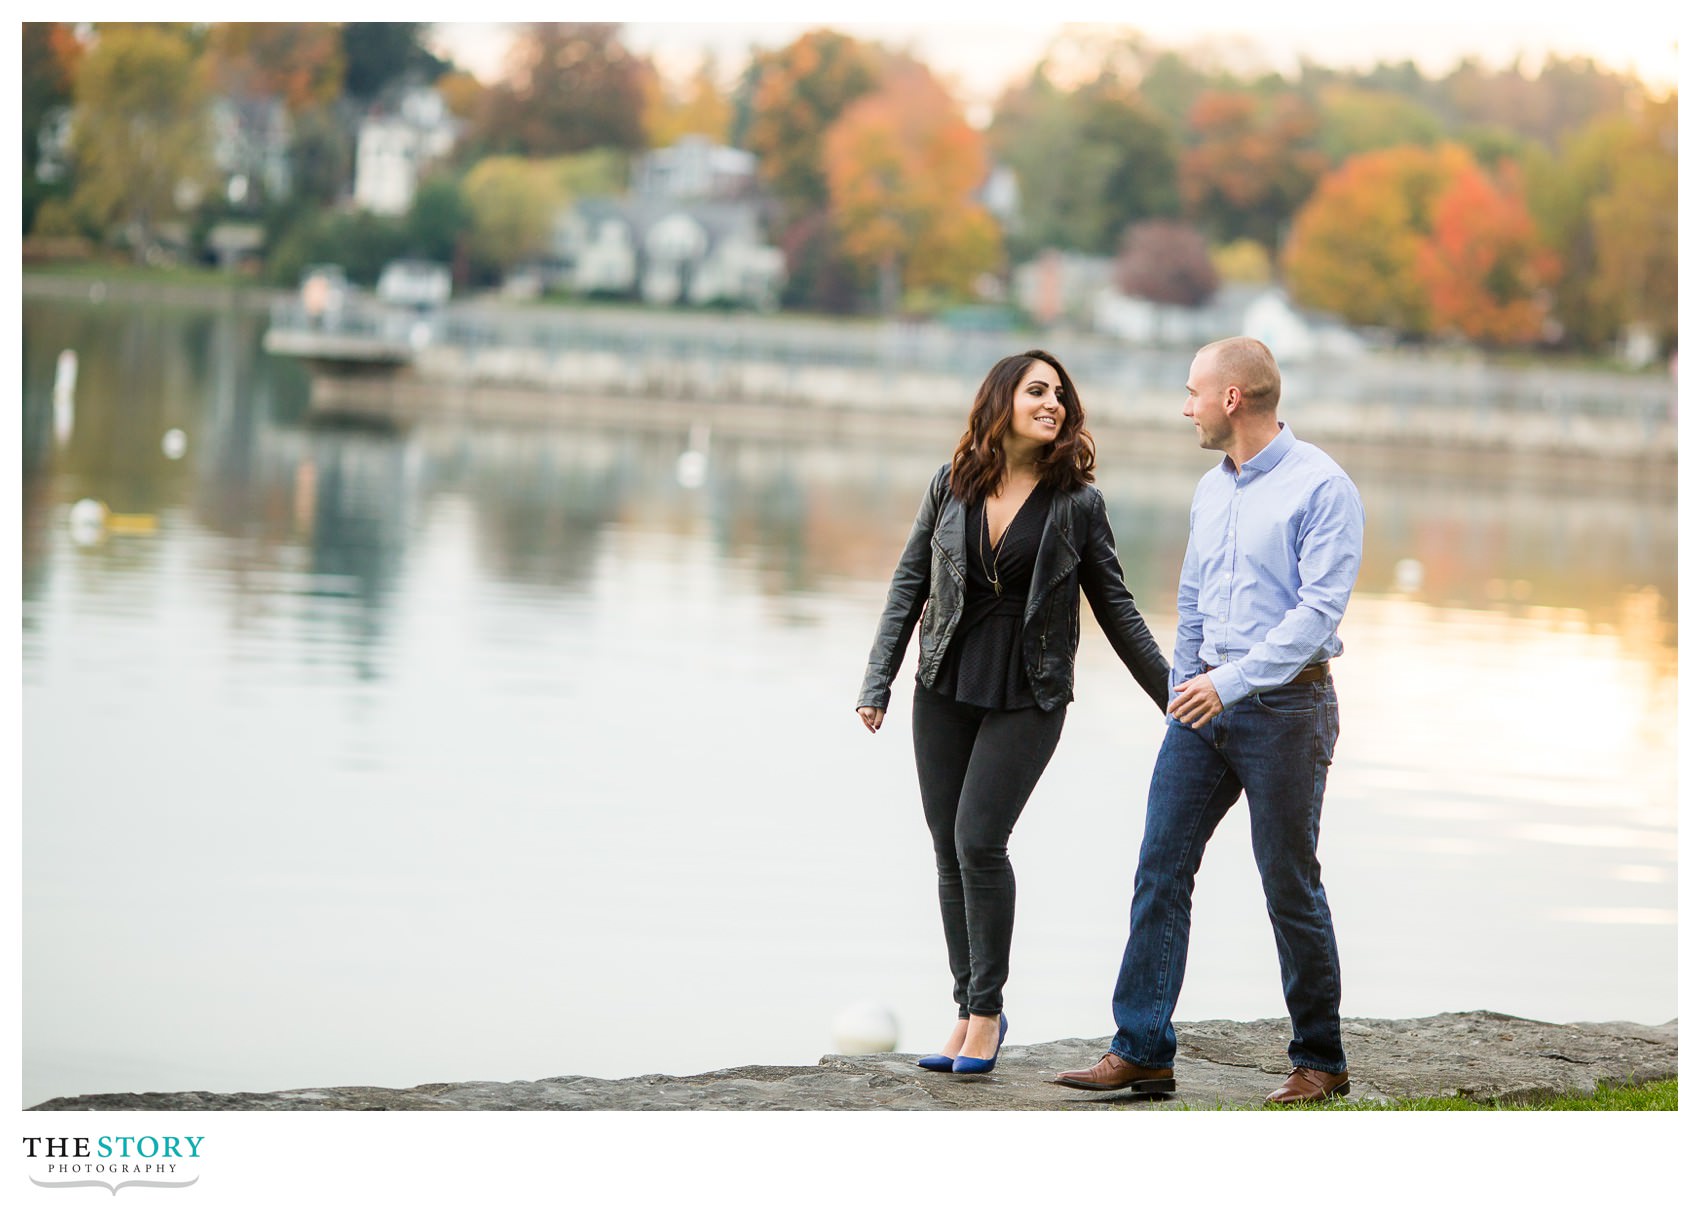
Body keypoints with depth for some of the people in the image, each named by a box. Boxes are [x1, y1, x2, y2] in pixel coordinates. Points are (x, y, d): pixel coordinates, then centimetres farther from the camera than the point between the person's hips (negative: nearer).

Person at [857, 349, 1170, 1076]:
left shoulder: (1077, 504, -3)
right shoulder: (951, 488, 3)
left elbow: (1114, 606, 5)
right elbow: (909, 584, 8)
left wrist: (1171, 695, 6)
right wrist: (878, 681, 3)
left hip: (1029, 696, -3)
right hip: (945, 688, 3)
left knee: (979, 839, -14)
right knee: (950, 850, 4)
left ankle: (987, 1014, -2)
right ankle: (968, 1012, 14)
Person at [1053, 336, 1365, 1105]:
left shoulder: (1321, 487, -11)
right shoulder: (1211, 489, 14)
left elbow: (1318, 611, -19)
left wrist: (1233, 682, -24)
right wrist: (1184, 692, 18)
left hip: (1285, 703, -7)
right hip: (1207, 700, 7)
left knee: (1290, 885, 0)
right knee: (1160, 867, -1)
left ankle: (1320, 1064, 12)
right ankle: (1141, 1051, 0)